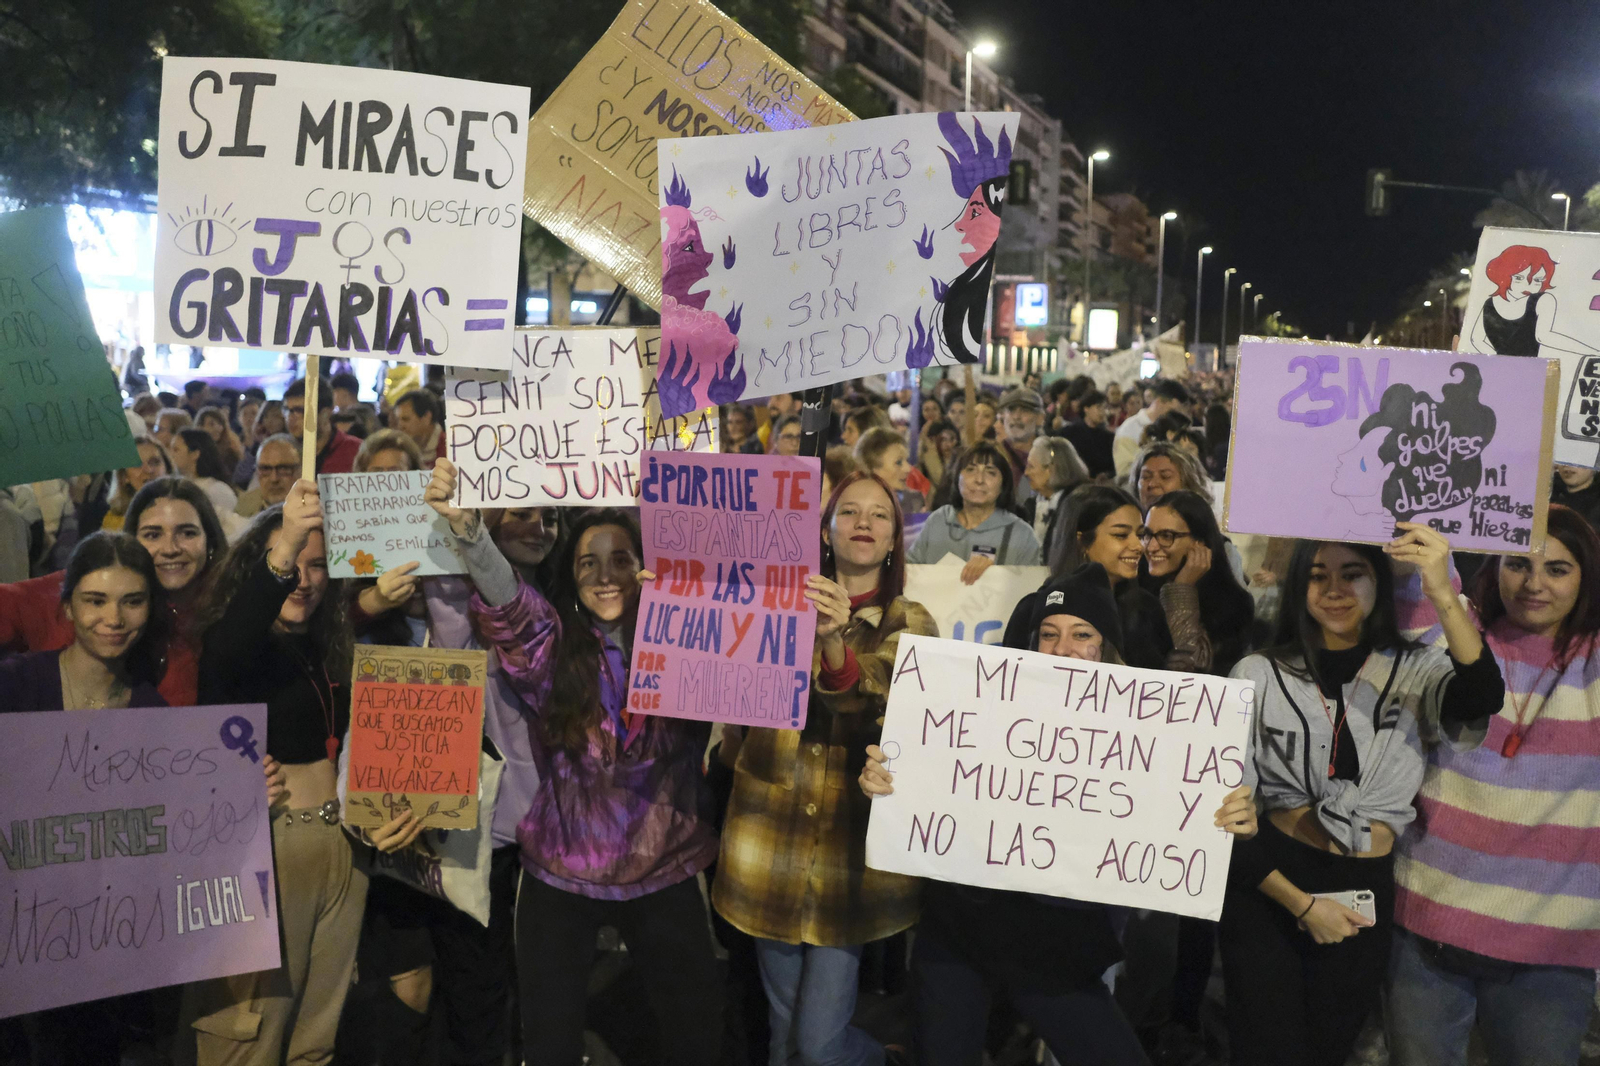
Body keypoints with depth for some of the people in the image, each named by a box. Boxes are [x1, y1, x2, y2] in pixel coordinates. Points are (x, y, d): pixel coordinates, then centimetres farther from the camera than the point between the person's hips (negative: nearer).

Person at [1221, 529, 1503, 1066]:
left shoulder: (1418, 672, 1)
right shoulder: (1259, 675, -2)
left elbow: (1484, 701, -23)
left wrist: (1443, 594, -35)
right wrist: (1302, 904, -12)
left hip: (1367, 899, 2)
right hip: (1269, 888, -1)